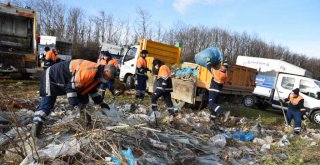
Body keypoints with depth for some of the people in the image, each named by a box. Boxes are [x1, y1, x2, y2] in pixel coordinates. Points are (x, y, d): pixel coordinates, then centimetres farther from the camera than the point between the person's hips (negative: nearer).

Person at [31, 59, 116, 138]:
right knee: (47, 103, -11)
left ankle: (86, 119, 14)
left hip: (67, 80, 9)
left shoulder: (98, 75, -4)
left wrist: (101, 102, 8)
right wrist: (77, 106, -27)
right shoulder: (89, 72, -36)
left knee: (84, 99, 6)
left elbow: (92, 90, 12)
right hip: (53, 77, -9)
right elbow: (71, 87, -30)